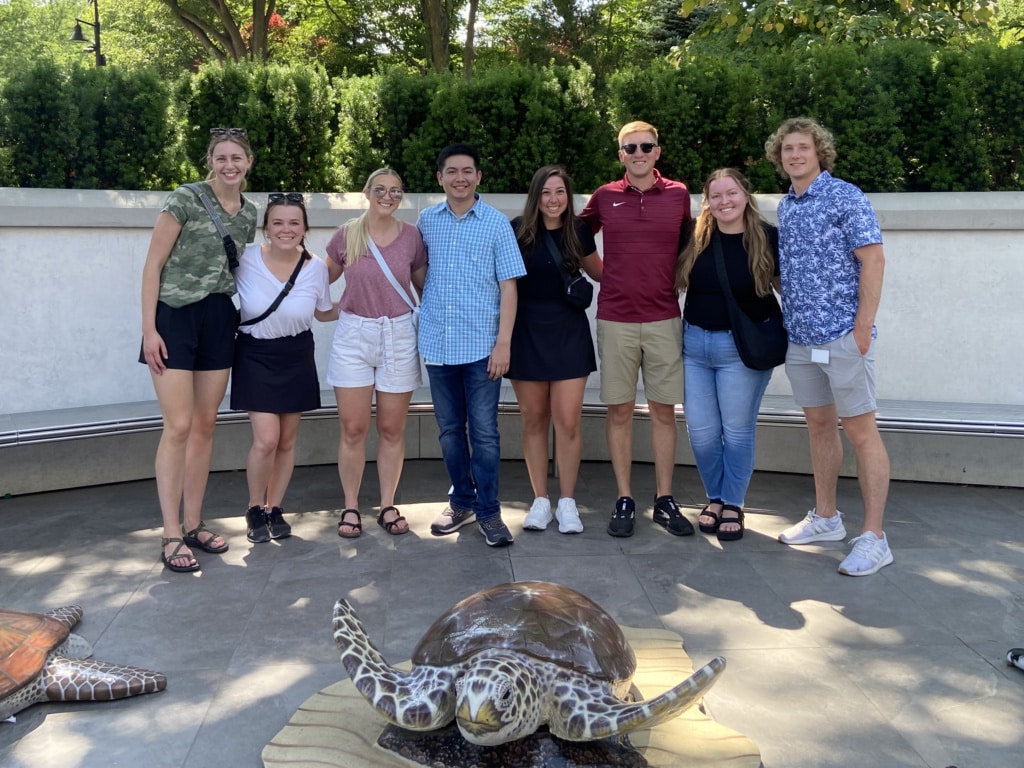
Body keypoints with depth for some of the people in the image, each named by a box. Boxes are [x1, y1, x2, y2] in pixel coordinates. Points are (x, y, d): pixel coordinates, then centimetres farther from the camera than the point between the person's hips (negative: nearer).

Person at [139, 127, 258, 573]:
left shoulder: (249, 213, 10)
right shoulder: (185, 200, -8)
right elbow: (153, 266, -9)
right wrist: (149, 328, -13)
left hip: (219, 319, 6)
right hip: (175, 317, -6)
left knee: (206, 425, 8)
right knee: (178, 426, -8)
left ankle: (193, 524, 19)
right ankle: (171, 536, 0)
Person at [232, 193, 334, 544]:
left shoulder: (316, 268, -8)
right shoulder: (245, 259, -15)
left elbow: (324, 313, 9)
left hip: (296, 358, 3)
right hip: (255, 356, -3)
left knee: (287, 440, 9)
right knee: (266, 439, -13)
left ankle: (275, 509, 28)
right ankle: (254, 510, 11)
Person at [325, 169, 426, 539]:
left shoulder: (412, 236, 1)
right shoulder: (346, 234, 1)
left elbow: (424, 286, 10)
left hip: (398, 335, 0)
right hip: (353, 335, 0)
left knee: (392, 429, 7)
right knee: (353, 428, 1)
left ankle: (388, 506, 19)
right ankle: (350, 507, 14)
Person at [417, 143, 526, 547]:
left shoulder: (497, 223, -2)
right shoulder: (426, 220, 6)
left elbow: (508, 286, -3)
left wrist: (504, 342, -10)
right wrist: (428, 306, 10)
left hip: (481, 345, -3)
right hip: (437, 343, 3)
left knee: (484, 432, -1)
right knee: (449, 430, 12)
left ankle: (488, 511, 11)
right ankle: (461, 501, 27)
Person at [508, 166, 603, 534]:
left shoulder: (578, 231, 1)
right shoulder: (518, 230, -4)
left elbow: (597, 271, 18)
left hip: (568, 331, 1)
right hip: (527, 331, 0)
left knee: (568, 421, -2)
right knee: (533, 420, 6)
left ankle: (567, 502, 11)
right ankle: (540, 500, 18)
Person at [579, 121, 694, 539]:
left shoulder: (679, 195, 4)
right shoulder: (604, 197, 4)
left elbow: (687, 250, 14)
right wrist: (612, 275, 10)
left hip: (664, 319, 0)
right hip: (615, 320, 0)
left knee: (664, 410, 5)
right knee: (619, 411, 3)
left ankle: (665, 501, 14)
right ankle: (624, 501, 12)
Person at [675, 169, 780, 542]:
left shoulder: (768, 238, -7)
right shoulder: (694, 236, 0)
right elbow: (674, 280, 13)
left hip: (743, 347, -3)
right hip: (694, 343, 3)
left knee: (737, 431, 6)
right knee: (701, 431, 7)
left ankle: (733, 504, 23)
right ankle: (715, 497, 28)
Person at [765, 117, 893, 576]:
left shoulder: (844, 197, -7)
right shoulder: (785, 206, 13)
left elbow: (873, 260, -11)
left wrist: (862, 328, -16)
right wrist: (790, 322, 12)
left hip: (842, 335, -7)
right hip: (800, 337, 7)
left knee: (860, 431, -4)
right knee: (819, 426, 14)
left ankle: (873, 538, 2)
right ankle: (825, 518, 26)